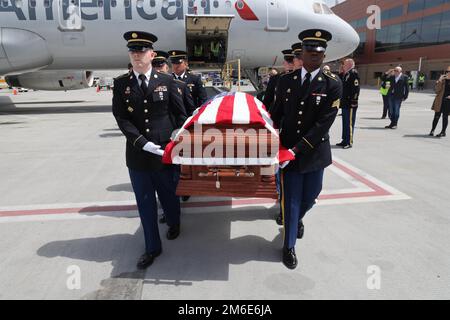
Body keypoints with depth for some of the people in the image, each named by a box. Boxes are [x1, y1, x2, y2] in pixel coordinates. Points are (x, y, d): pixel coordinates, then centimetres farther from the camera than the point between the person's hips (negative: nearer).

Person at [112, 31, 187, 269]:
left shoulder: (166, 81, 0)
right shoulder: (121, 84, 2)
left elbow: (181, 114, 4)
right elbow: (121, 118, -5)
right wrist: (143, 143, -16)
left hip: (165, 151, -1)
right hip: (137, 155, 1)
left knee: (169, 194, 18)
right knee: (145, 203, 9)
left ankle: (173, 223, 48)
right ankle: (152, 247, 25)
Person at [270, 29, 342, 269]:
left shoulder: (333, 84, -6)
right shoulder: (286, 80, 2)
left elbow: (324, 123, -14)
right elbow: (277, 114, 10)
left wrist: (297, 149, -20)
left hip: (315, 152, 0)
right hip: (288, 150, 0)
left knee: (309, 198, 15)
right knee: (290, 200, 4)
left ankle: (296, 219, 49)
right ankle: (289, 246, 22)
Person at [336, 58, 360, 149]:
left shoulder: (354, 73, -11)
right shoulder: (345, 74, 16)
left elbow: (356, 88, -16)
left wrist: (353, 101, -20)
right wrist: (341, 73, 10)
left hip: (350, 104, -9)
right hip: (344, 103, 9)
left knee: (349, 123, -5)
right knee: (345, 122, 14)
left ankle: (349, 142, 1)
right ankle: (345, 140, 22)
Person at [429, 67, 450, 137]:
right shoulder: (442, 80, 2)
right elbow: (436, 89, -7)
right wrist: (440, 81, -17)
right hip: (440, 101, 0)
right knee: (437, 116, 2)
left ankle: (443, 132, 14)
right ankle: (432, 130, 15)